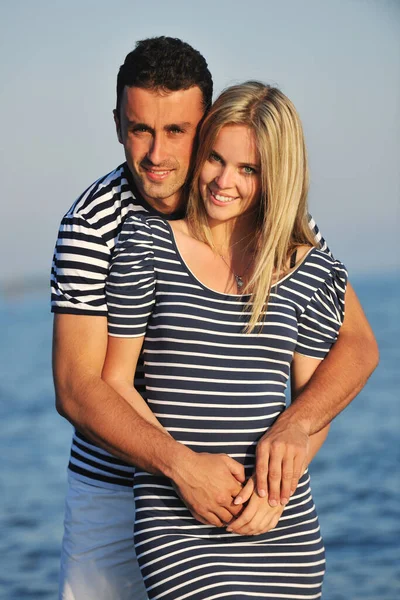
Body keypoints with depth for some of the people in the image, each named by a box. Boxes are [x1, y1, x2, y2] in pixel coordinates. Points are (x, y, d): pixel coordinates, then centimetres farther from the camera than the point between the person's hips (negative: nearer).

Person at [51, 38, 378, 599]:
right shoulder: (92, 224, -13)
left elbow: (356, 343, -8)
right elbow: (76, 388, -19)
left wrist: (294, 425, -28)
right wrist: (181, 463, -34)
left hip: (233, 485, 1)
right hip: (112, 485, -1)